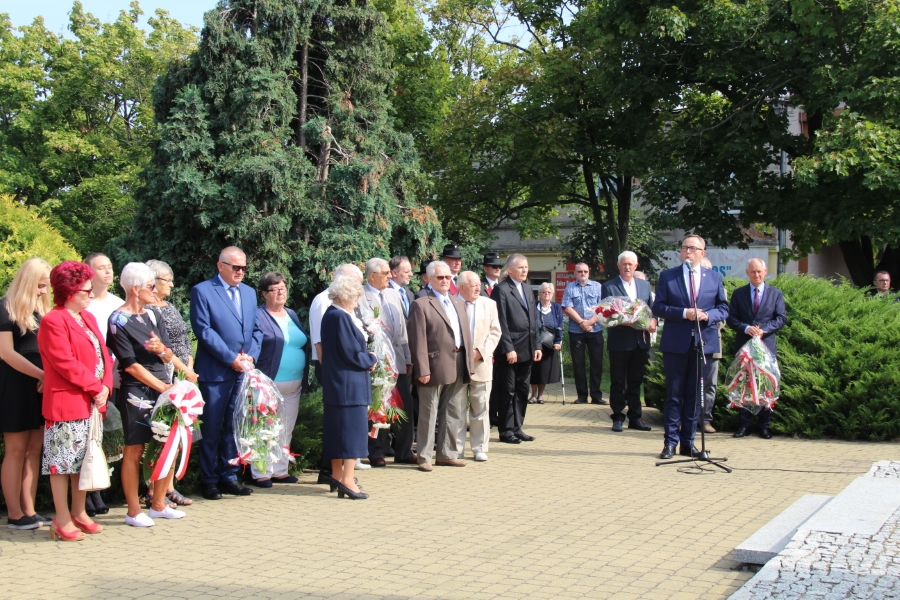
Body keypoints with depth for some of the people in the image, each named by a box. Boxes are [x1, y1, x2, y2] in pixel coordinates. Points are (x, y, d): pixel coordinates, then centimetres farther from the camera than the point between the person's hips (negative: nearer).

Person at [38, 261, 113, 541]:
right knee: (62, 460, -2)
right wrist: (94, 387, -14)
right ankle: (62, 520, 5)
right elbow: (65, 363, -18)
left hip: (92, 402, 9)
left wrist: (105, 386, -2)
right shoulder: (53, 321, -11)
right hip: (66, 403, -8)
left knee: (84, 460, 14)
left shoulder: (88, 318, 15)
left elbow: (104, 355, 13)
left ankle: (79, 513, 24)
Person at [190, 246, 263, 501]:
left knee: (234, 427, 9)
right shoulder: (202, 291, -3)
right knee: (211, 429, 1)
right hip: (215, 372, -5)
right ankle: (209, 480, 11)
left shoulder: (249, 293, 16)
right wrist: (231, 358, -14)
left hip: (243, 371, 5)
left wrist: (251, 356, -3)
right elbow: (204, 330, -11)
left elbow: (256, 329, 14)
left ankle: (228, 476, 18)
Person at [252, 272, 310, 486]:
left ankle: (280, 470, 21)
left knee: (286, 430, 12)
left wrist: (304, 379, 13)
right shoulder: (257, 315, -5)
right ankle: (261, 474, 3)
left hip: (294, 385, 7)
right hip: (269, 383, -7)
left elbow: (305, 344, 20)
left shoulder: (292, 315, 16)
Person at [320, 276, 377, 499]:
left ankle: (337, 475, 22)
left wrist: (366, 357, 6)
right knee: (353, 428, -6)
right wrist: (371, 360, -4)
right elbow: (351, 352, -21)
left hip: (335, 382, 10)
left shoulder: (330, 315, 10)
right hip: (349, 383, -10)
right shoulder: (341, 317, -20)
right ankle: (347, 480, -8)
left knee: (337, 427, 14)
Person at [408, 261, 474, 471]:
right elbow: (418, 341, -12)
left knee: (454, 414, 13)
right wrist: (422, 370, -17)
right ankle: (424, 457, 9)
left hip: (459, 367, 7)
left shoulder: (459, 302, 17)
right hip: (436, 366, -7)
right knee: (429, 415, 1)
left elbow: (466, 333, 17)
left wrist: (469, 363, 9)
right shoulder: (421, 305, -7)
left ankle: (447, 454, 23)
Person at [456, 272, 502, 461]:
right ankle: (457, 449, 12)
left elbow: (495, 332, 5)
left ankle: (480, 448, 14)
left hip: (481, 364, 2)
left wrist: (481, 351, -8)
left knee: (480, 408, 5)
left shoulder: (489, 304, 8)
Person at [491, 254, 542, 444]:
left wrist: (537, 345, 10)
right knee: (507, 391, 1)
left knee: (522, 390, 11)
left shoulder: (527, 289, 17)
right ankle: (506, 430, 8)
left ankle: (517, 427, 19)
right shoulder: (501, 289, -8)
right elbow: (501, 323, -13)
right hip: (509, 351, -8)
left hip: (527, 350, 8)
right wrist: (508, 349, -17)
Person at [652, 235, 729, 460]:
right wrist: (684, 313, -16)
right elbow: (658, 308, -2)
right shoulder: (667, 276, 4)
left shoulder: (715, 278, 9)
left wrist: (708, 315, -13)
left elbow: (723, 308, 8)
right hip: (676, 344, -2)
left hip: (704, 342, 2)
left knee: (695, 395, 7)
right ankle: (670, 442, 8)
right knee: (674, 395, 2)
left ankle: (688, 442, 15)